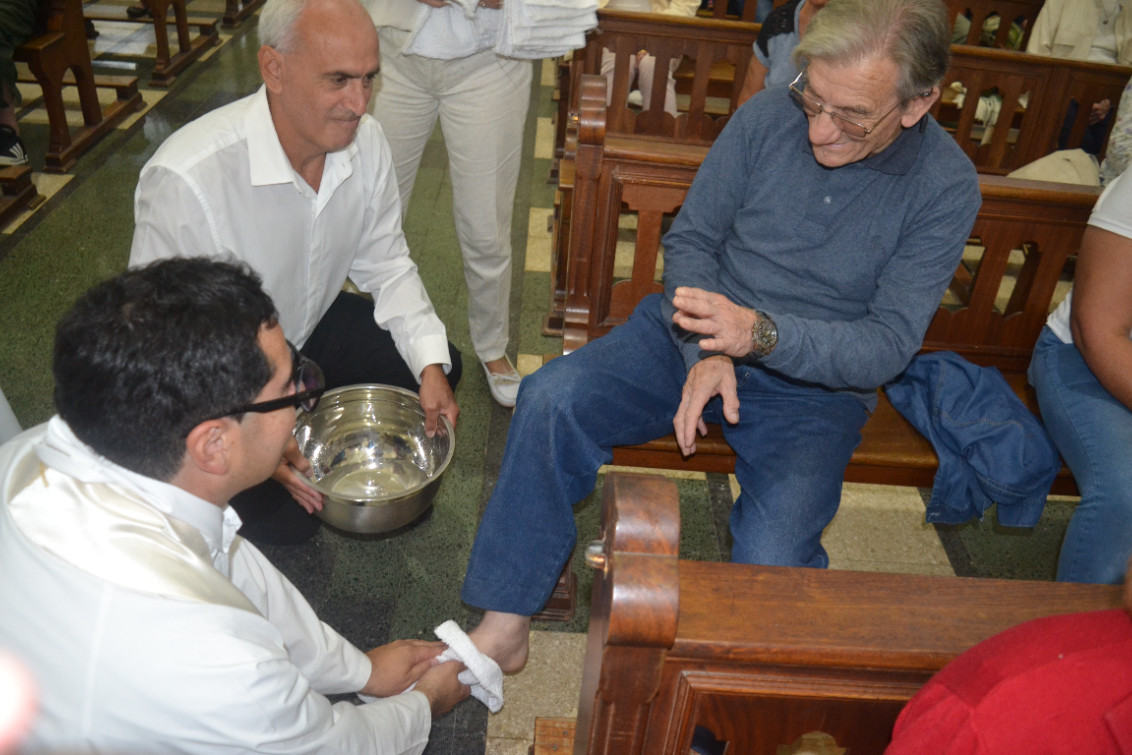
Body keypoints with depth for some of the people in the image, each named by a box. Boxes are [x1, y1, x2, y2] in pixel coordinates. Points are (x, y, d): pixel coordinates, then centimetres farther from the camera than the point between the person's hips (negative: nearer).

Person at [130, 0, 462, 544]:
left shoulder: (364, 141, -16)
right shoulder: (186, 181, -35)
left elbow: (386, 266, -4)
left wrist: (431, 364, -16)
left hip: (312, 323, 6)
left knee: (437, 369, -4)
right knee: (283, 520, -18)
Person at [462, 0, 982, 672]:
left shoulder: (946, 187, -11)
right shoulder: (768, 118, -7)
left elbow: (887, 345, -15)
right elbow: (690, 238, 1)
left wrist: (761, 334, -33)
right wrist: (705, 352, -16)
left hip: (815, 387, -2)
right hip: (694, 339, 3)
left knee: (771, 564, -26)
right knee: (551, 399, -21)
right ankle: (505, 626, -9)